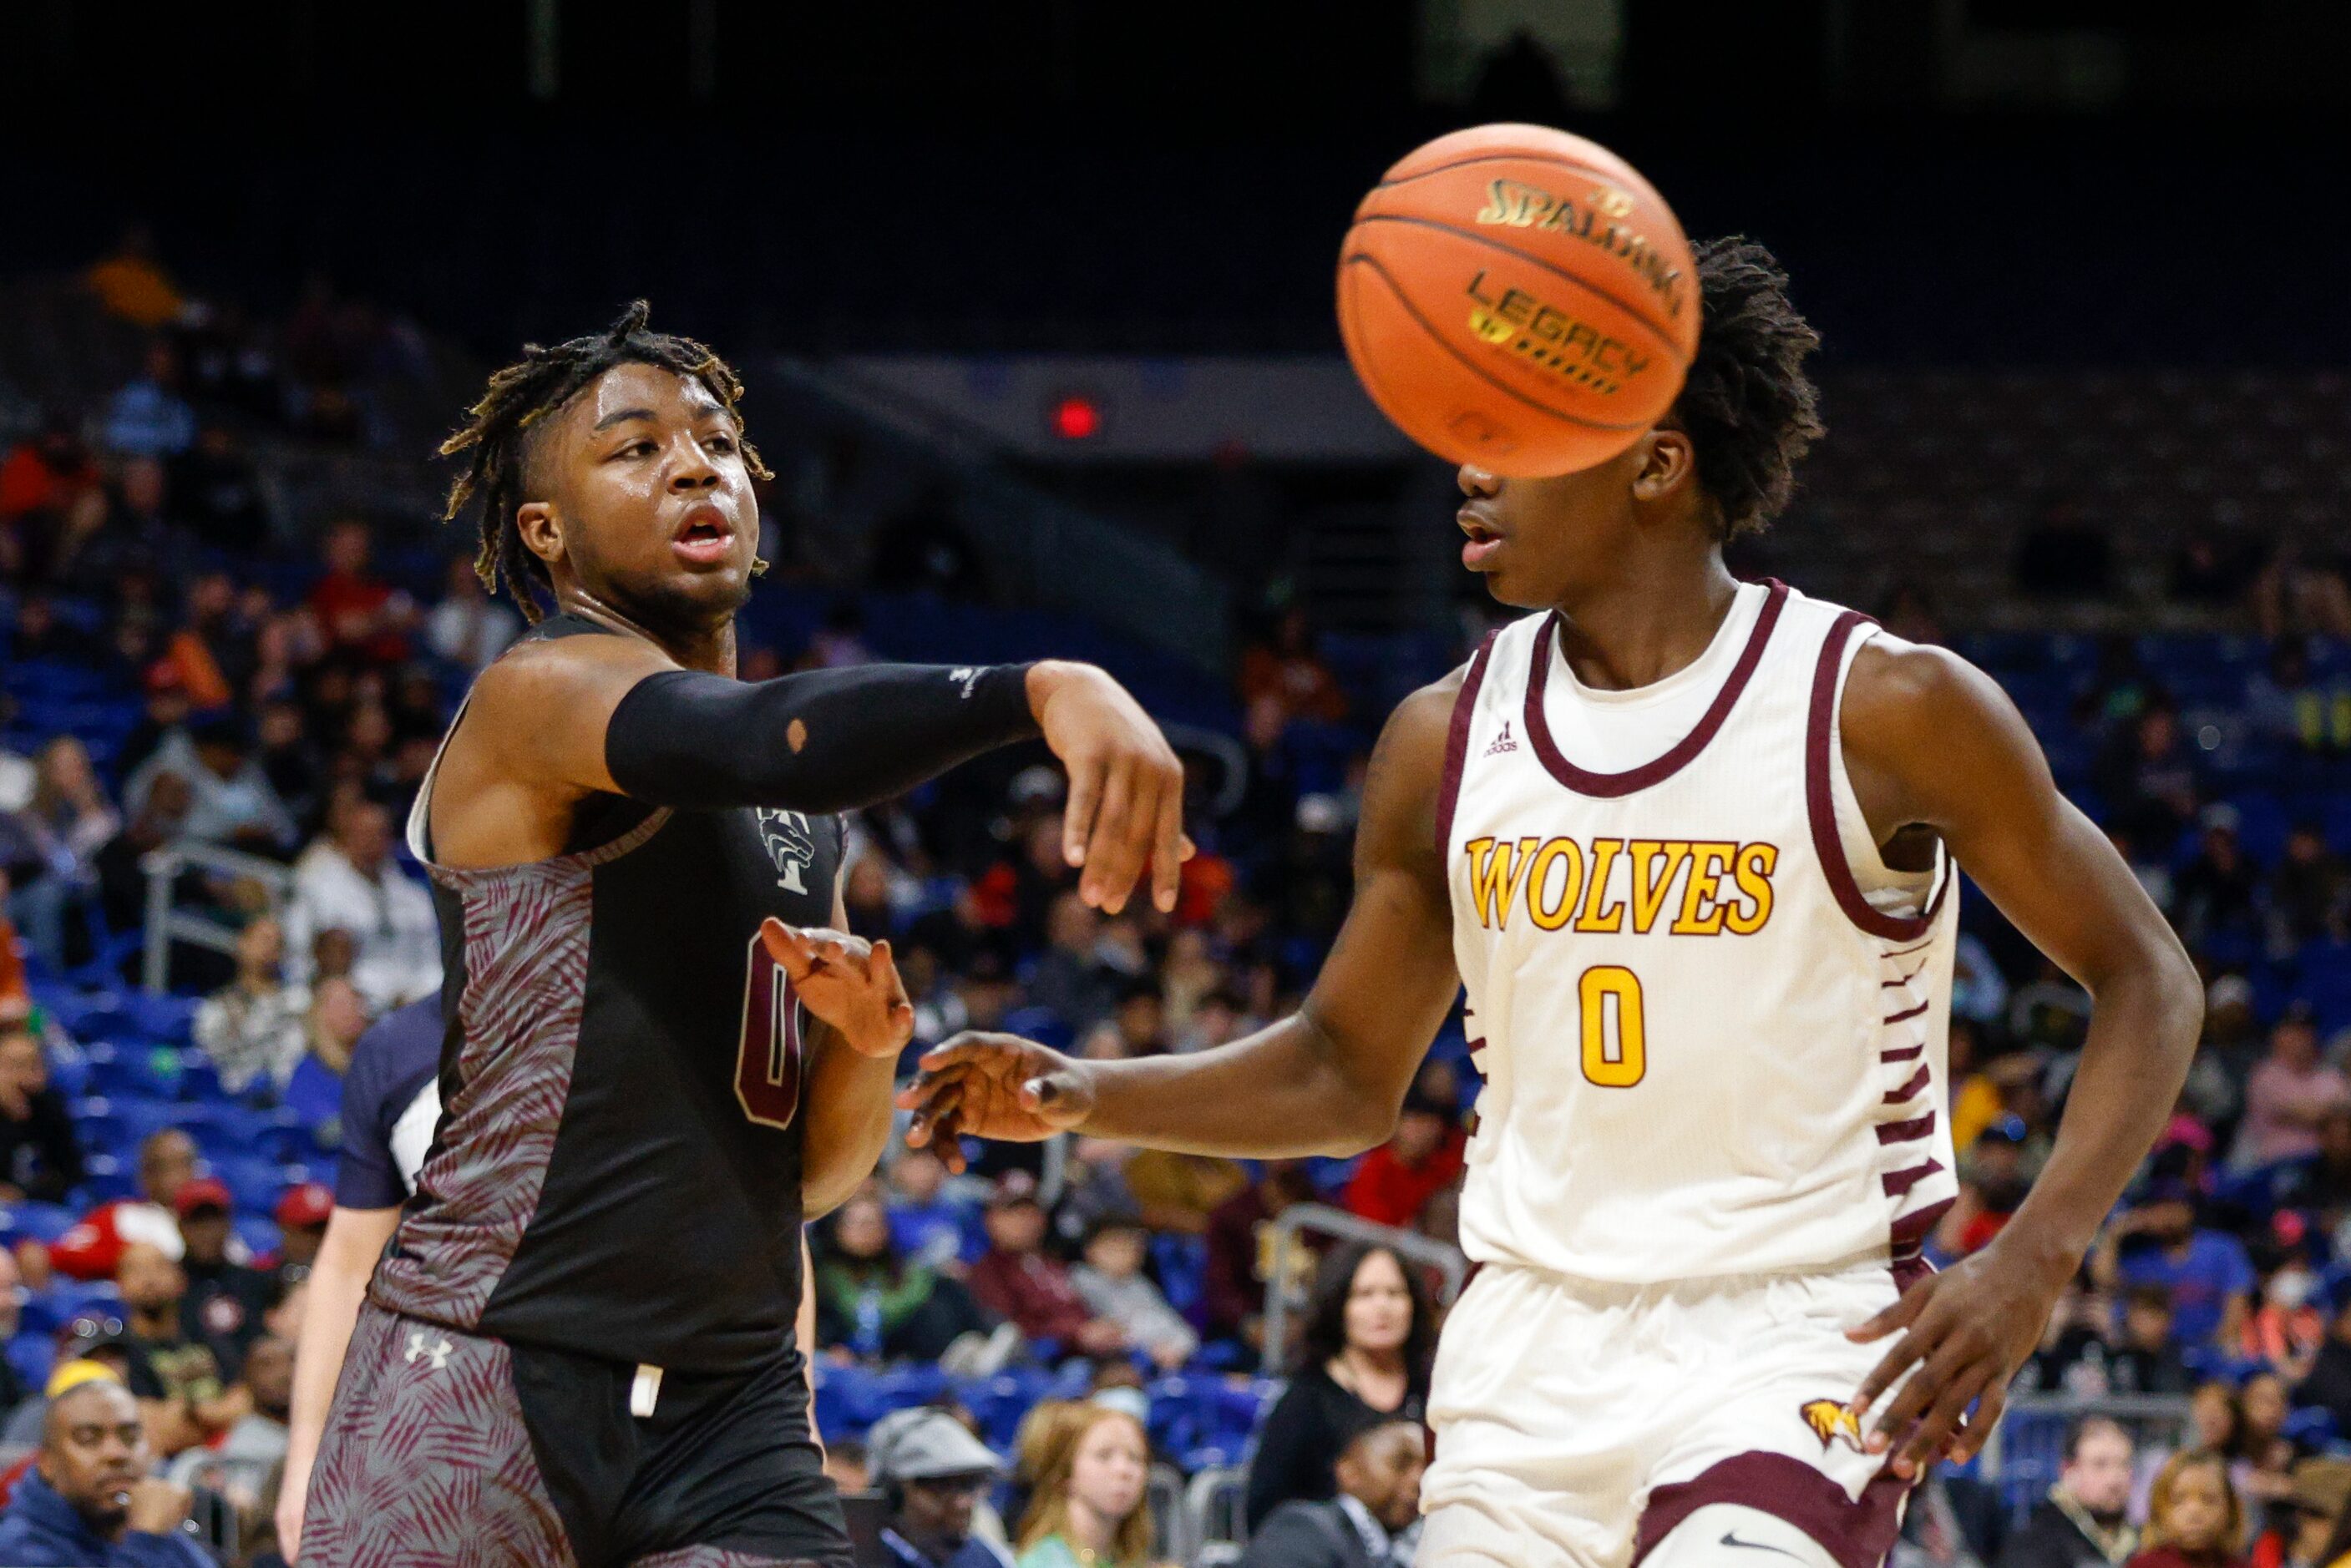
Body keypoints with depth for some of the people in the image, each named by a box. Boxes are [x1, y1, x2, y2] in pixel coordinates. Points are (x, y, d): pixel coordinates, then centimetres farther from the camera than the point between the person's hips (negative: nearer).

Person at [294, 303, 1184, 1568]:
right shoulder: (541, 693, -7)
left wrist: (866, 1046, 0)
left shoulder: (798, 824, 19)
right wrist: (1042, 693, -44)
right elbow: (767, 745, -30)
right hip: (485, 1385, -7)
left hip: (732, 1413, 7)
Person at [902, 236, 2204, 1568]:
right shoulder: (1448, 740, 5)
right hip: (1536, 1342, 5)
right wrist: (1087, 1099, -1)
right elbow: (1350, 1074, 15)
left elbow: (2144, 978, -3)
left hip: (1800, 1334, -5)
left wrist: (2032, 1265, -16)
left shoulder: (1885, 710, -9)